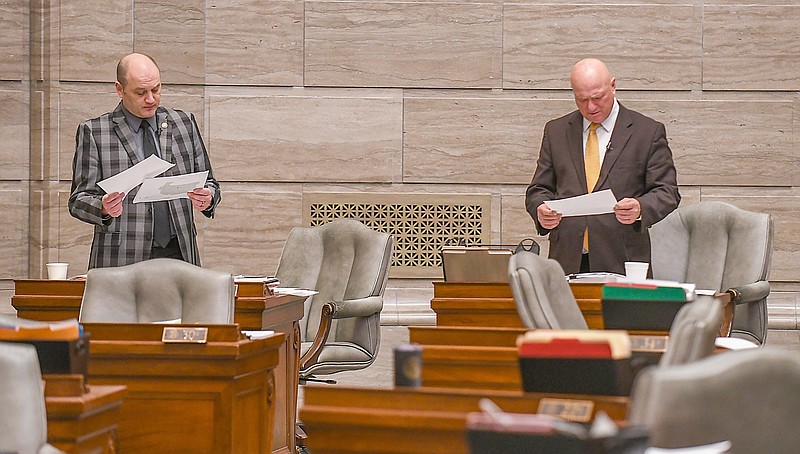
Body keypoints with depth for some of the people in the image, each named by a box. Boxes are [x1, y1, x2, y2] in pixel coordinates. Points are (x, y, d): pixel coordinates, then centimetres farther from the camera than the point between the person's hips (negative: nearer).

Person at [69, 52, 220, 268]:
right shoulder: (93, 132, 2)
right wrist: (104, 208, -21)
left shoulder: (184, 123, 12)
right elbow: (78, 200, 1)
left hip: (179, 255, 3)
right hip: (122, 260, -2)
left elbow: (208, 183, 17)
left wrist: (207, 198, -7)